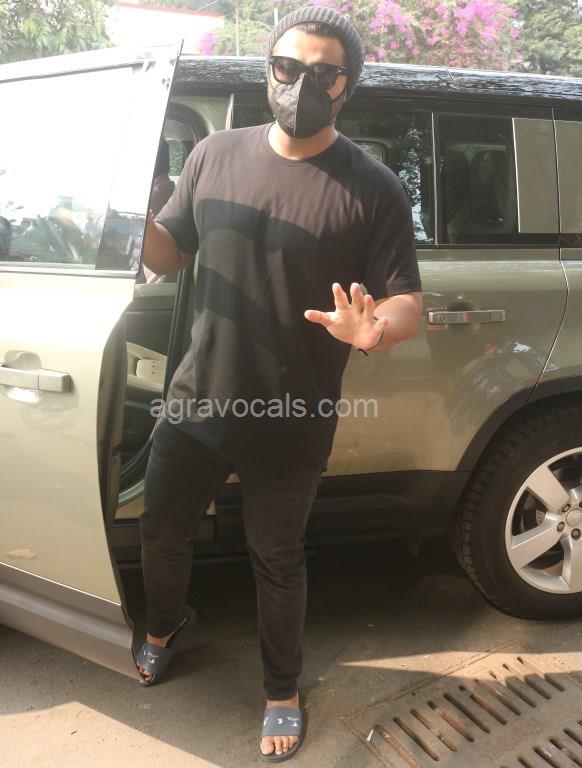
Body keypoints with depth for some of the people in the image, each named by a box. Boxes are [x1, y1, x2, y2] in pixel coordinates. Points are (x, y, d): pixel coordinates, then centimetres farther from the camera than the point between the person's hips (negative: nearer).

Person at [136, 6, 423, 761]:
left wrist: (376, 329, -31)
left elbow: (408, 301, -9)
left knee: (278, 562, 15)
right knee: (161, 533, 20)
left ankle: (282, 690, 43)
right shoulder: (215, 154, 2)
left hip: (292, 424, -3)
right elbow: (166, 253, 10)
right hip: (196, 402, 4)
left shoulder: (373, 187, -9)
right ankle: (167, 622, 55)